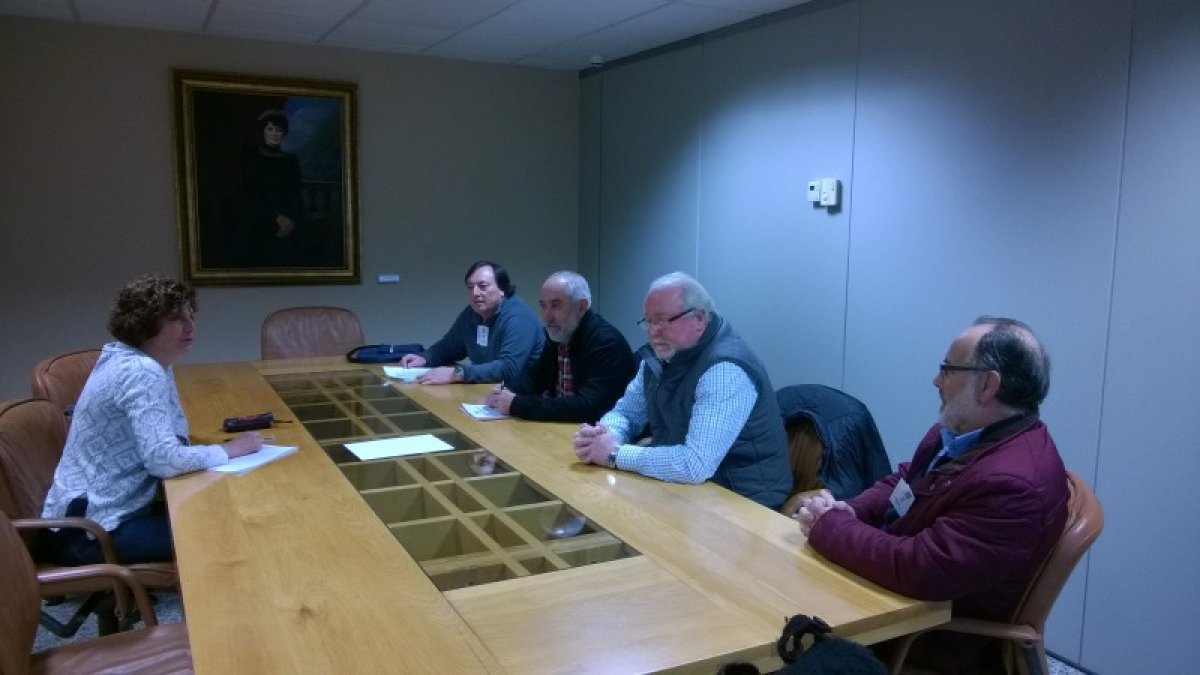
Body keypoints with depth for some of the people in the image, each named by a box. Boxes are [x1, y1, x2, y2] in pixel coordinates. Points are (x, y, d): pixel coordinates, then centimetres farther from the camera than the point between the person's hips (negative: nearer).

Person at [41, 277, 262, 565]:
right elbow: (163, 460, -31)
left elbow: (175, 434, 11)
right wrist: (232, 449, -20)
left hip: (99, 511, 9)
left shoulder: (131, 360, 8)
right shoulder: (141, 372, -22)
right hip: (88, 531, -9)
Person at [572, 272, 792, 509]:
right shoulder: (660, 355, 1)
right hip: (685, 488, 7)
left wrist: (614, 454, -21)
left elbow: (695, 465, -31)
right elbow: (626, 412, 11)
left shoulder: (724, 370, -25)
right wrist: (604, 436, -13)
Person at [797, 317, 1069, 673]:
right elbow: (905, 479, 14)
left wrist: (828, 526, -22)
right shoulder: (961, 431, 0)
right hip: (897, 595, 8)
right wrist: (850, 512, -7)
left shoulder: (1012, 483, -32)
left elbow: (919, 570, -35)